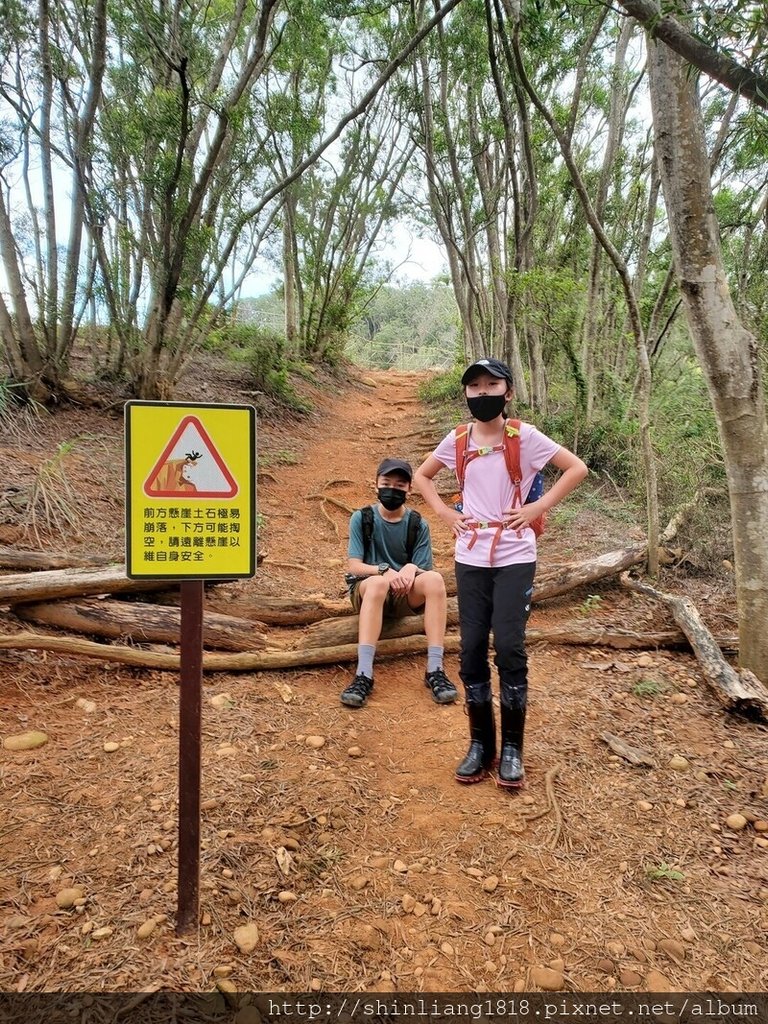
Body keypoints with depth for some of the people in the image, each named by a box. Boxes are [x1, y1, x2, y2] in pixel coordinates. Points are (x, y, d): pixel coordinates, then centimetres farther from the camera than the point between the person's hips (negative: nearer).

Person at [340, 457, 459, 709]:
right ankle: (364, 674, -41)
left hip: (407, 595, 2)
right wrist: (384, 571, -28)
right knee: (378, 582, -37)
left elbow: (423, 571, -3)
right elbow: (354, 566, -9)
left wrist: (411, 569, -27)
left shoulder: (418, 524, 0)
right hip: (365, 590, -1)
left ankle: (435, 670, -30)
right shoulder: (361, 518, -3)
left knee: (434, 578, -30)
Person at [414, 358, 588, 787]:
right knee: (472, 649, 4)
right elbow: (422, 476, 18)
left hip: (515, 558, -3)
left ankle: (512, 748, 11)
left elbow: (577, 468, -3)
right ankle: (480, 744, 19)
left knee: (509, 647, -7)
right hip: (470, 559, 3)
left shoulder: (524, 436, -6)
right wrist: (446, 513, 5)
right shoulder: (457, 440, 4)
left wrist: (539, 507, -9)